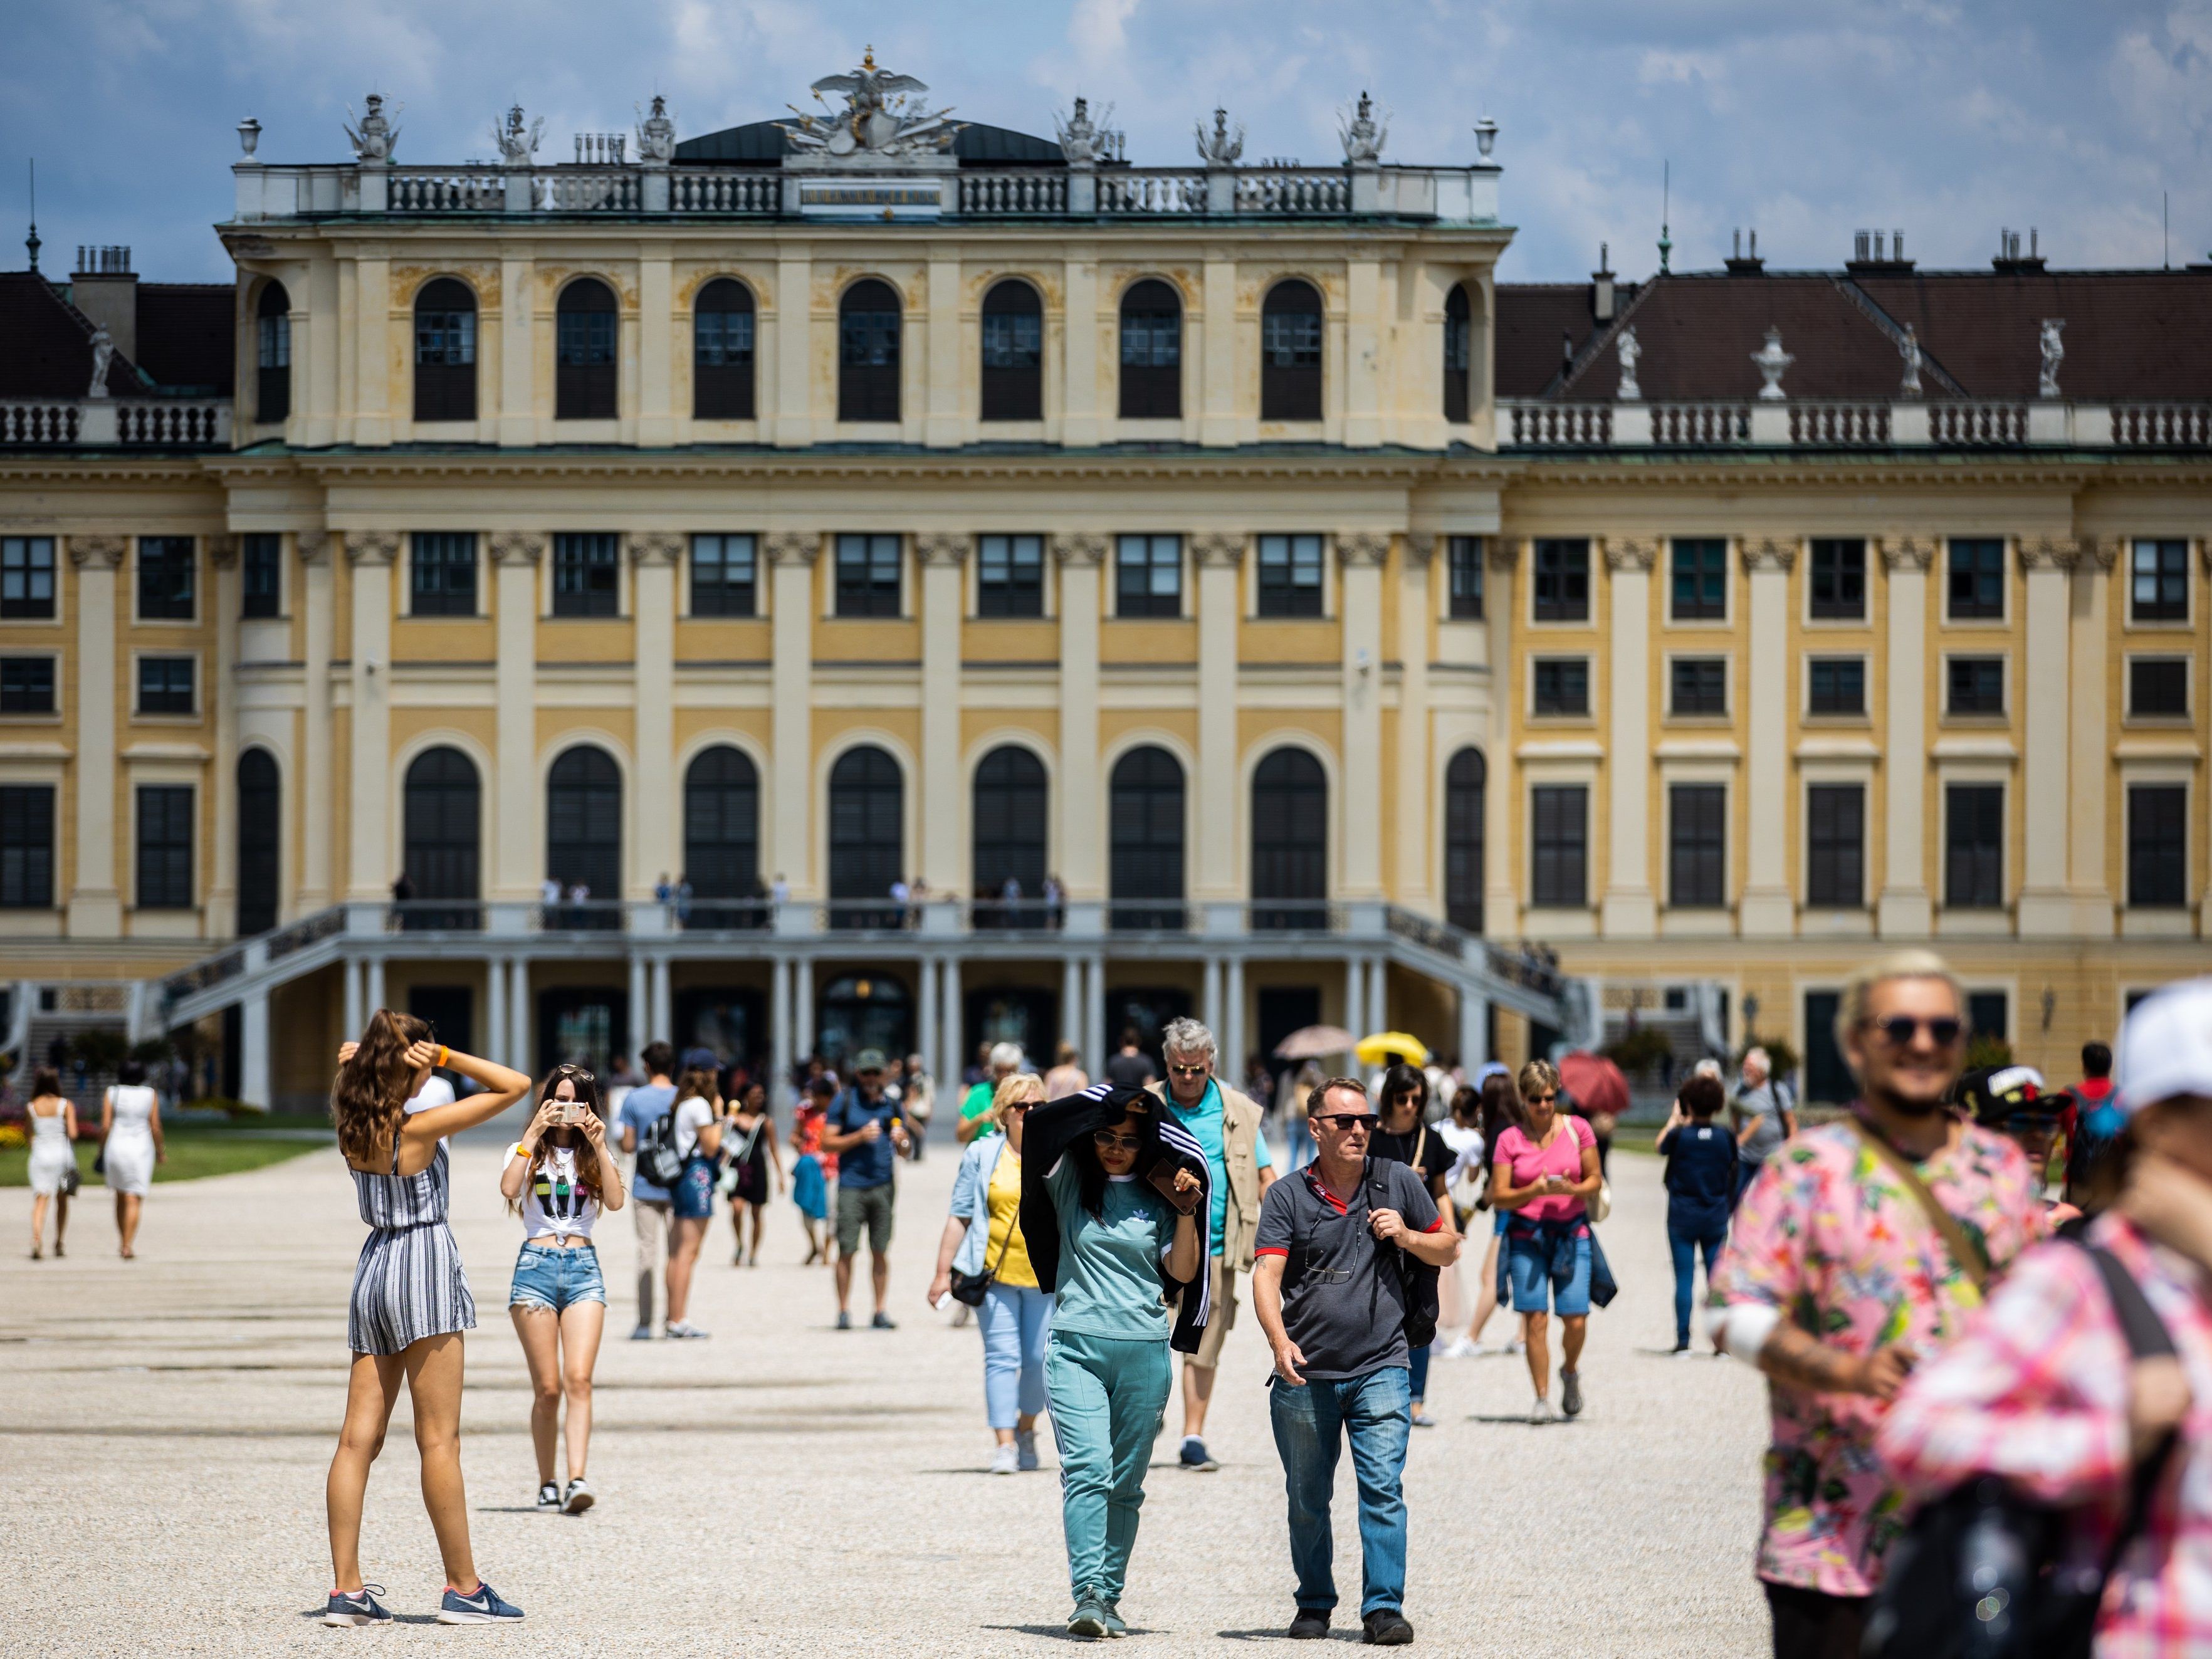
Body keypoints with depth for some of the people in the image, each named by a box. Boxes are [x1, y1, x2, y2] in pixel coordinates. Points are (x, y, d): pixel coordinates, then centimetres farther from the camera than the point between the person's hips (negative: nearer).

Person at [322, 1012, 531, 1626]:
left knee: (359, 1438, 3)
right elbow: (515, 1086, -11)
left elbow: (349, 1063, 27)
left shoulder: (354, 1123, 4)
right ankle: (463, 1588, 1)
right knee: (439, 1439, -3)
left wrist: (362, 1059, 5)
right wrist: (447, 1058, -11)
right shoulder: (422, 1124, -13)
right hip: (424, 1261, -7)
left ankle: (347, 1589, 1)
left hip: (374, 1264, 7)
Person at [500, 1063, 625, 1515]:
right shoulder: (527, 1151, 9)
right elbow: (509, 1189, -13)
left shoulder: (595, 1155, 15)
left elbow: (615, 1201, -4)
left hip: (583, 1267, 1)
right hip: (536, 1266, -1)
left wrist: (599, 1146, -10)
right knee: (547, 1388, -2)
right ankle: (547, 1484, 8)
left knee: (578, 1378, -15)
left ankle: (577, 1481, -24)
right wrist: (535, 1133, -14)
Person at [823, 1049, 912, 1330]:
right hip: (851, 1186, -3)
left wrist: (902, 1141, -4)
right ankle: (844, 1312, 0)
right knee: (847, 1251, -6)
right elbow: (827, 1143, 0)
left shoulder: (891, 1105, 15)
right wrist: (860, 1137, -12)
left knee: (880, 1251, 2)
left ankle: (880, 1312, 6)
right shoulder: (844, 1102, 5)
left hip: (883, 1187, 3)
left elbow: (906, 1151, 19)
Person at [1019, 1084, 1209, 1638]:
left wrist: (1188, 1210, -7)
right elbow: (1030, 1138, -8)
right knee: (1087, 1470, -16)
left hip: (1145, 1352, 2)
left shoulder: (1157, 1196, 9)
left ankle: (1110, 1597, 11)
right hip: (1075, 1347, -2)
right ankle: (1087, 1595, -23)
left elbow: (1182, 1272, 4)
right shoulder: (1069, 1179, 6)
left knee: (1125, 1483, 5)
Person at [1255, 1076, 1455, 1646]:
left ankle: (1384, 1607, -11)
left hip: (1380, 1369, 0)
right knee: (1307, 1501, 10)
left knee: (1384, 1488, -12)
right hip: (1306, 1374, 0)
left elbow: (1448, 1250, 15)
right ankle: (1314, 1604, 25)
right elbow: (1267, 1276, -11)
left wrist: (1407, 1237, -6)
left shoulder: (1399, 1182, 5)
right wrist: (1280, 1341, -28)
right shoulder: (1287, 1197, -1)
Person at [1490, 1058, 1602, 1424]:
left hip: (1572, 1233, 0)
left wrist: (1571, 1189, -15)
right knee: (1535, 1318, -9)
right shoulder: (1510, 1139, 1)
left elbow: (1595, 1180, 6)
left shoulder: (1577, 1129, 3)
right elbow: (1498, 1195, -2)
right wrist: (1535, 1191, -18)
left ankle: (1570, 1371, 25)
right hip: (1527, 1235, 0)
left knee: (1576, 1321, -7)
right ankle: (1542, 1398, 1)